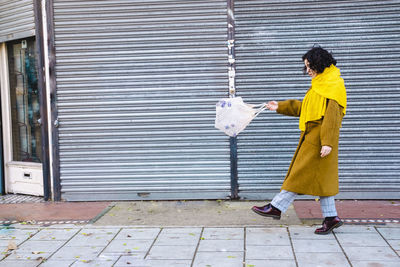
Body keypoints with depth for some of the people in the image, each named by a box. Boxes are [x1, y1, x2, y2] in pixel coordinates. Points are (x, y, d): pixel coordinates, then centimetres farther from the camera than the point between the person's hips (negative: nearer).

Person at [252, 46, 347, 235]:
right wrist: (280, 107, 23)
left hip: (319, 137, -10)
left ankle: (276, 207, 1)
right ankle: (331, 217, 16)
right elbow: (303, 107, 25)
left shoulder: (334, 85, -12)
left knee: (301, 174, -4)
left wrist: (327, 142, -22)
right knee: (320, 177, 10)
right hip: (311, 136, 10)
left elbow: (332, 116, -18)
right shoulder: (319, 84, 18)